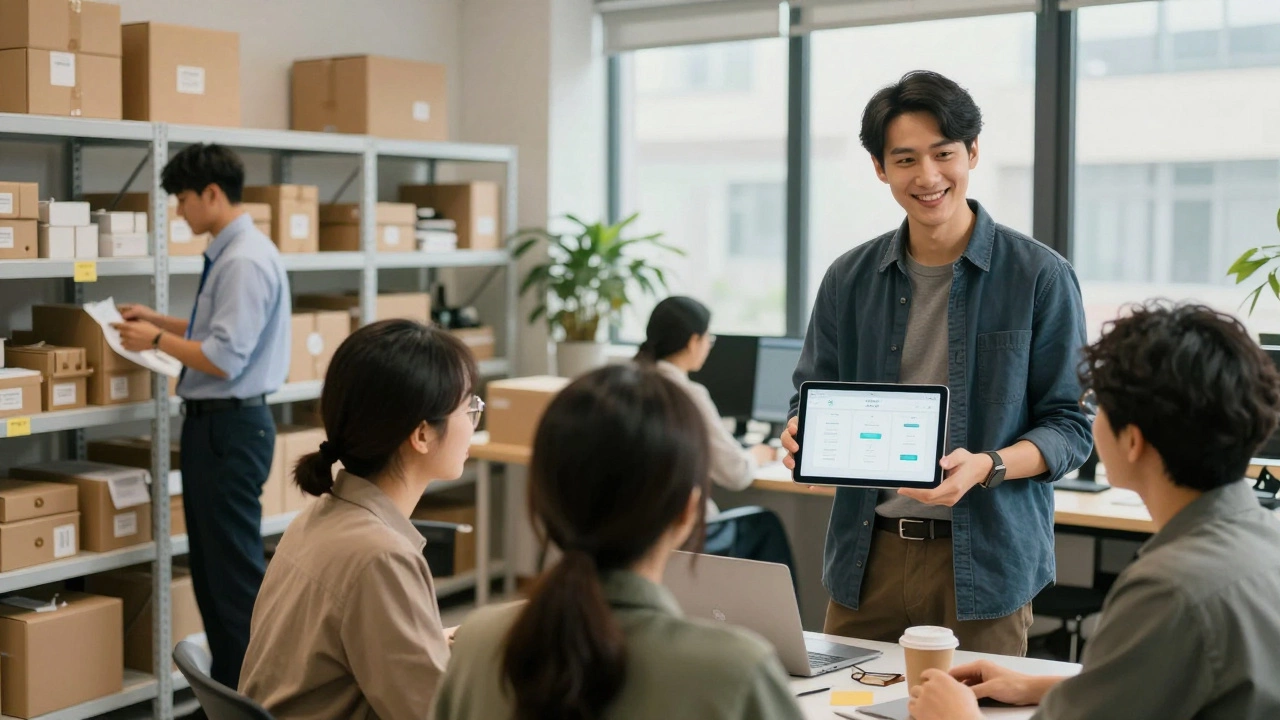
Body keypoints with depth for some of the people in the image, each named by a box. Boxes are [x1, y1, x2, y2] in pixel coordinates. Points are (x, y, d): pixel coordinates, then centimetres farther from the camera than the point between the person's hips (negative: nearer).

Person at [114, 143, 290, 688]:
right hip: (210, 423, 11)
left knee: (236, 568, -3)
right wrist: (159, 320, 17)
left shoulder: (246, 261, -19)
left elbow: (224, 358, -24)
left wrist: (157, 340, -11)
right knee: (209, 562, 18)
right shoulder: (227, 255, 11)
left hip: (231, 427, -10)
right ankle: (226, 689, 30)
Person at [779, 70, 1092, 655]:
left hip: (984, 559, -3)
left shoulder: (1040, 277, -4)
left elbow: (1071, 426, -3)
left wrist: (985, 467, -20)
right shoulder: (849, 278, 7)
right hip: (867, 556, 3)